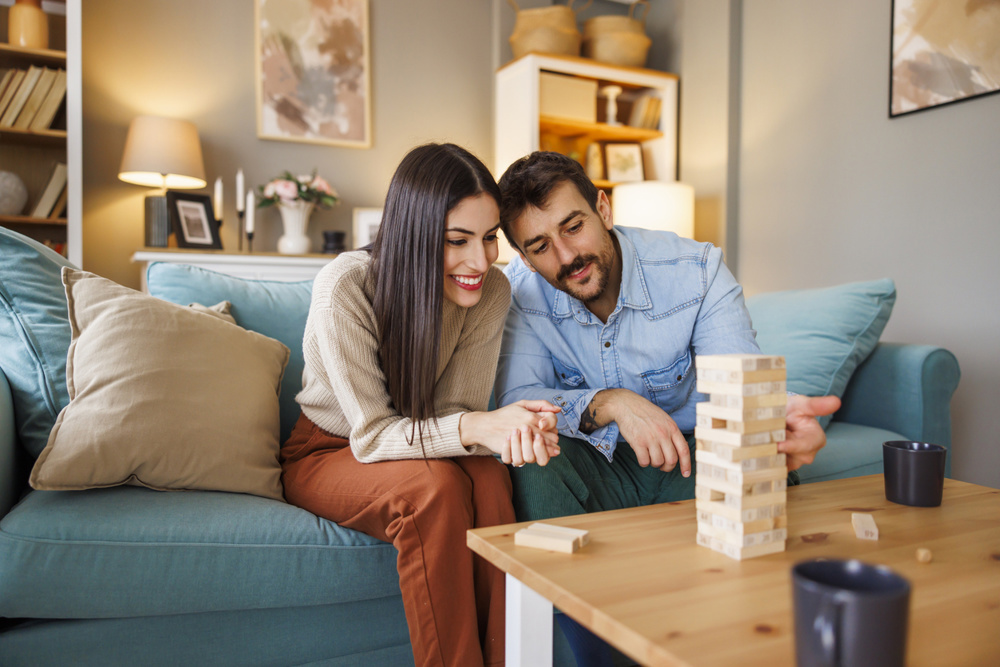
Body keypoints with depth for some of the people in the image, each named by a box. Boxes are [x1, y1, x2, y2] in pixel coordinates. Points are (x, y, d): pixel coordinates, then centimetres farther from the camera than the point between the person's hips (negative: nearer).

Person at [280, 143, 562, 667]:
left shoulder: (491, 292, -14)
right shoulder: (345, 286, -26)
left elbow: (456, 413, -12)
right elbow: (371, 434, -26)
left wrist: (515, 432, -36)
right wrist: (479, 428, -43)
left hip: (418, 452, 3)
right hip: (327, 453, -3)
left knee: (488, 478, -30)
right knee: (434, 487, -33)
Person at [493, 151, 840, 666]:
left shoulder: (696, 268, -13)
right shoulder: (519, 291, -12)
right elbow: (516, 401, -21)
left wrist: (776, 414, -46)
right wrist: (610, 403, -38)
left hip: (688, 457, 1)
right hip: (592, 465, 0)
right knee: (531, 465, -32)